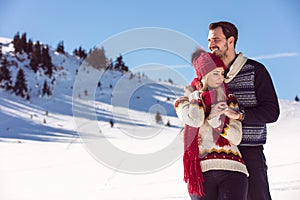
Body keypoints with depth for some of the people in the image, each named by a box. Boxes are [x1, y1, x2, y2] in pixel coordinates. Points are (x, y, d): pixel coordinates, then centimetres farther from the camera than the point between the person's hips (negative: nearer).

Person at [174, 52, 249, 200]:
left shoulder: (229, 101, 18)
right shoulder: (184, 102, 14)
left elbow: (236, 138, 6)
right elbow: (195, 120, -10)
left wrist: (214, 119, -8)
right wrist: (194, 94, 6)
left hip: (231, 171, 1)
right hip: (201, 172, -1)